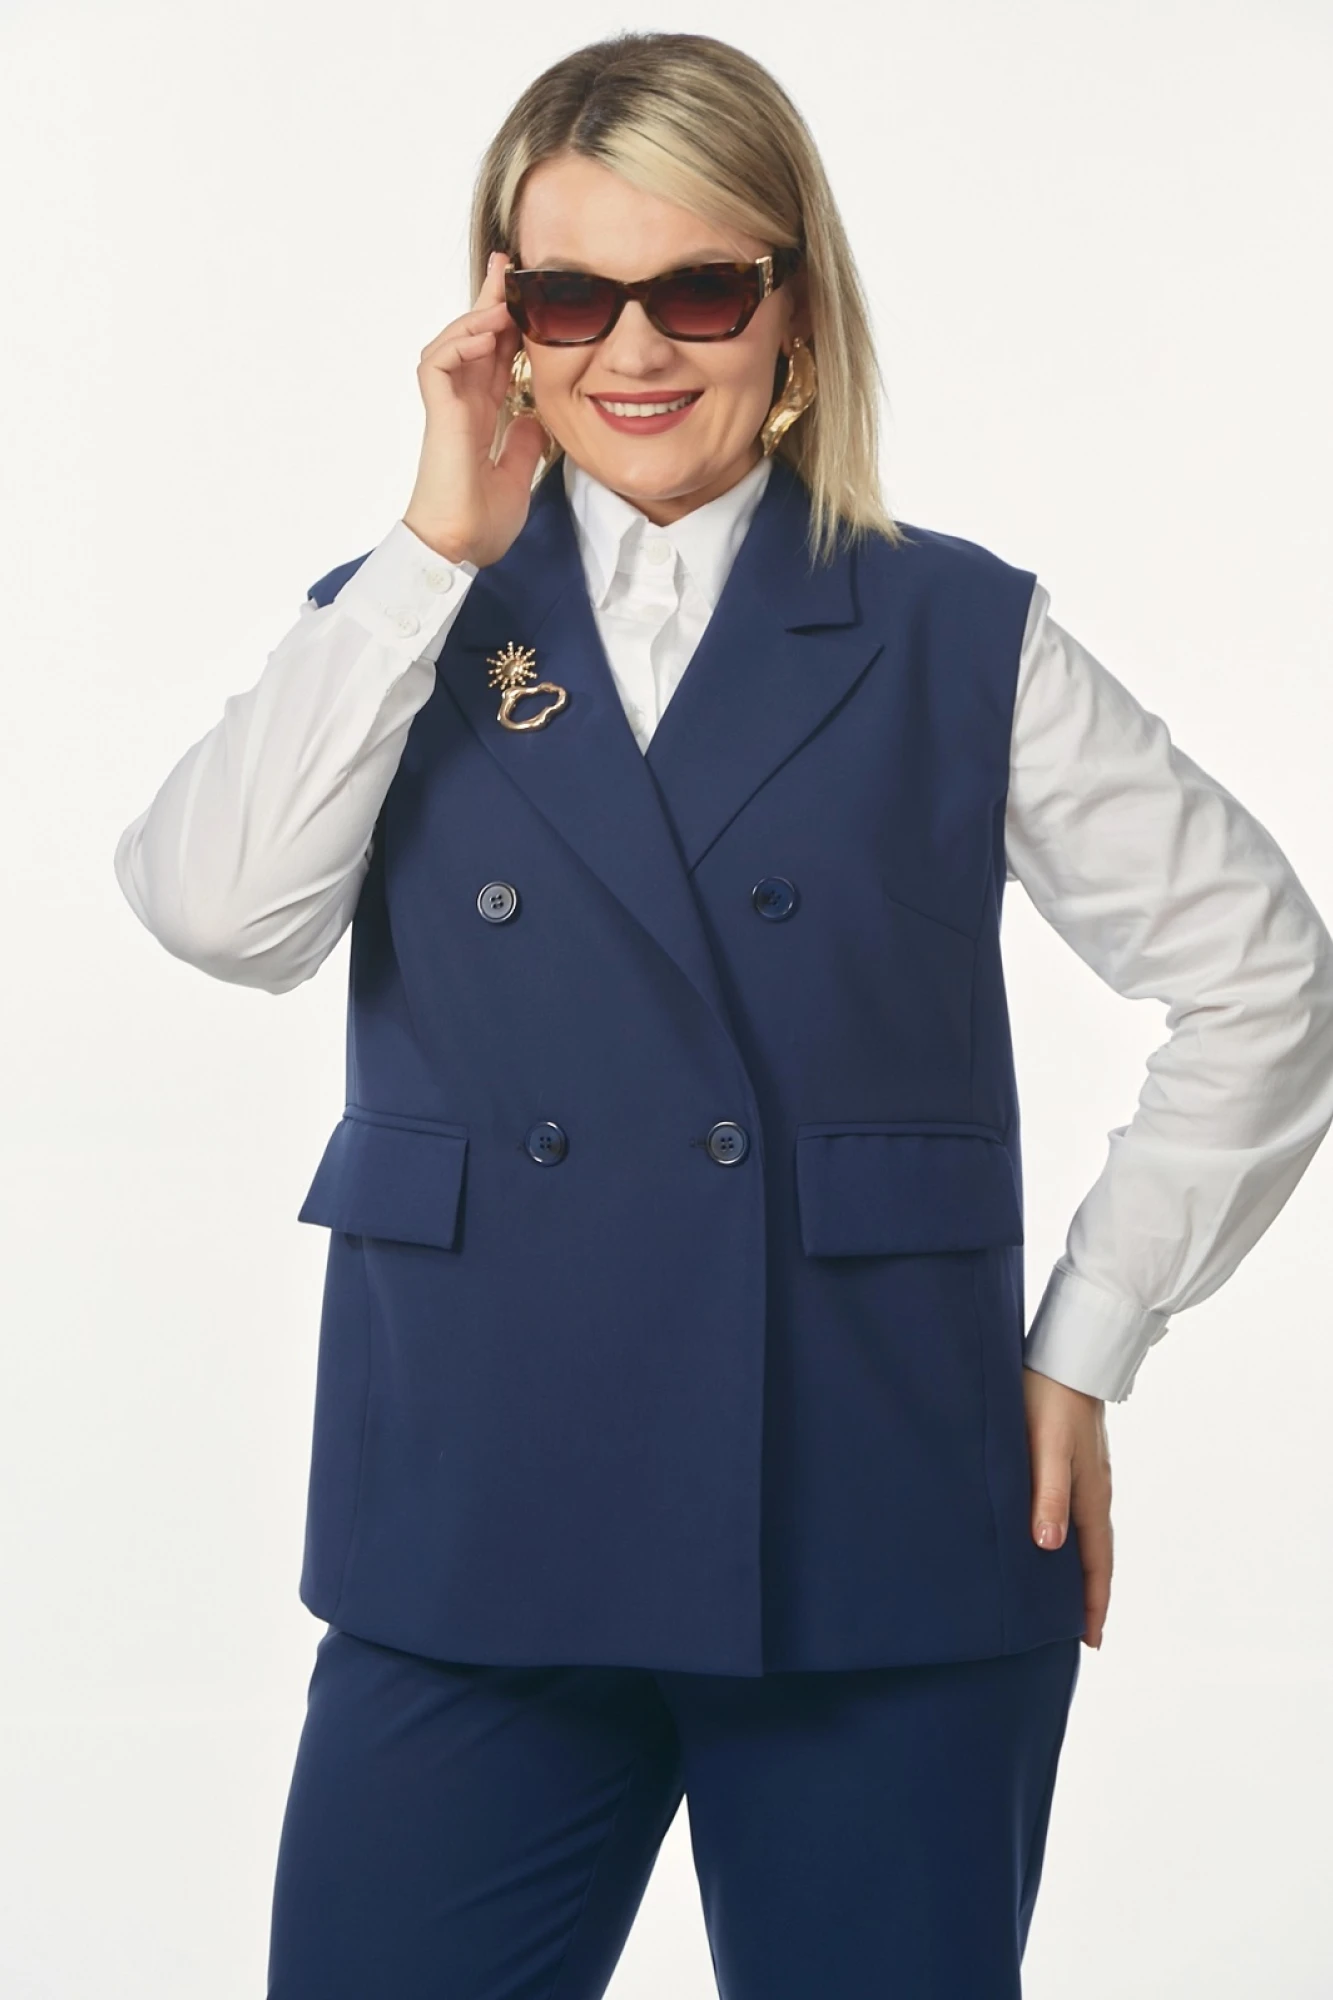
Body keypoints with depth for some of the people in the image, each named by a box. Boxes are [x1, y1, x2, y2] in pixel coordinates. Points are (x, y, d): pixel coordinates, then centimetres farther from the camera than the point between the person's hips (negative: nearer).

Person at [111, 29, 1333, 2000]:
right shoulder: (405, 631, 8)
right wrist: (438, 554, -9)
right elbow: (218, 909, -11)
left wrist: (1088, 1342, 4)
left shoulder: (960, 637, 4)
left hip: (886, 1556, -1)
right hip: (474, 1562, 1)